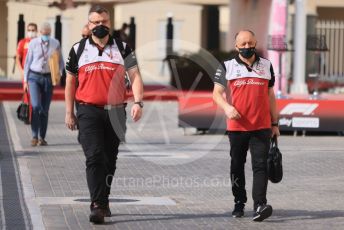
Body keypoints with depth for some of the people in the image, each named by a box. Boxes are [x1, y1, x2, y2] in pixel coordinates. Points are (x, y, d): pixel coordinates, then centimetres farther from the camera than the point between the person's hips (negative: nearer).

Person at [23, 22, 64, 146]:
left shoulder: (55, 44, 1)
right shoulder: (33, 43, -1)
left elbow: (60, 61, 11)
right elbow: (28, 62, 5)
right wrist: (25, 80, 3)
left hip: (49, 78, 1)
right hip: (34, 77, -1)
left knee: (45, 109, 3)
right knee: (36, 106, -15)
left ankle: (42, 137, 12)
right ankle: (34, 136, -8)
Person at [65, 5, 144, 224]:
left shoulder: (123, 48, 7)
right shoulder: (78, 50, 7)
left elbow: (135, 77, 0)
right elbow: (70, 82, 13)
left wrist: (138, 102, -16)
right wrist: (69, 112, 10)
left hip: (115, 112, 2)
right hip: (88, 111, -2)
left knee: (110, 160, 10)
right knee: (94, 157, -14)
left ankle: (103, 201, 25)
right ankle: (97, 206, -17)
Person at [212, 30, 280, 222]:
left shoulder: (267, 66, 11)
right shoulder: (227, 67, 5)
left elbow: (270, 96, 16)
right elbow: (217, 93, 2)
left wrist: (275, 123, 14)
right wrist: (226, 107, -19)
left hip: (262, 127, 0)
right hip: (237, 126, 0)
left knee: (260, 165, -10)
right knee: (237, 165, 9)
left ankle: (260, 205, -16)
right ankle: (239, 203, 22)